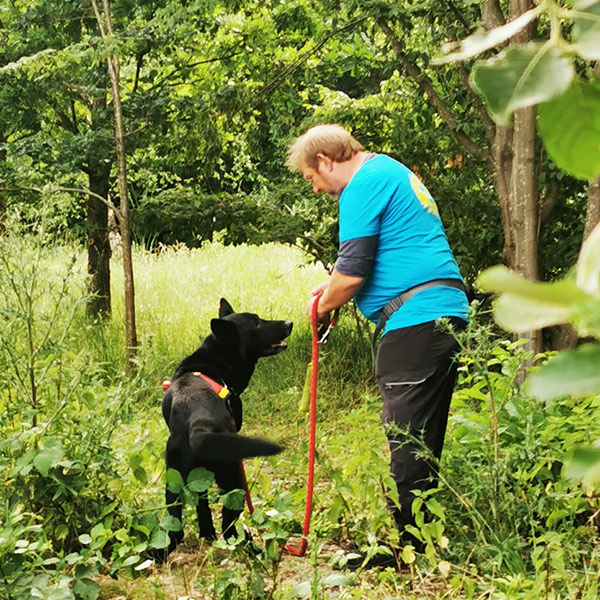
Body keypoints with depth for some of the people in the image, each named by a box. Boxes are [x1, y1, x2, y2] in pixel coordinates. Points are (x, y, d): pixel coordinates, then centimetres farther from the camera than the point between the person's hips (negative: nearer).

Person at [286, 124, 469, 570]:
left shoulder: (364, 184, -7)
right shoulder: (393, 173, 25)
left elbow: (351, 273, -13)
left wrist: (323, 305, 5)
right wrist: (333, 290, 25)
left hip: (415, 323, -10)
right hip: (445, 315, 10)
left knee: (407, 439, -6)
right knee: (422, 440, 13)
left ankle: (402, 545, -2)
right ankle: (422, 539, 19)